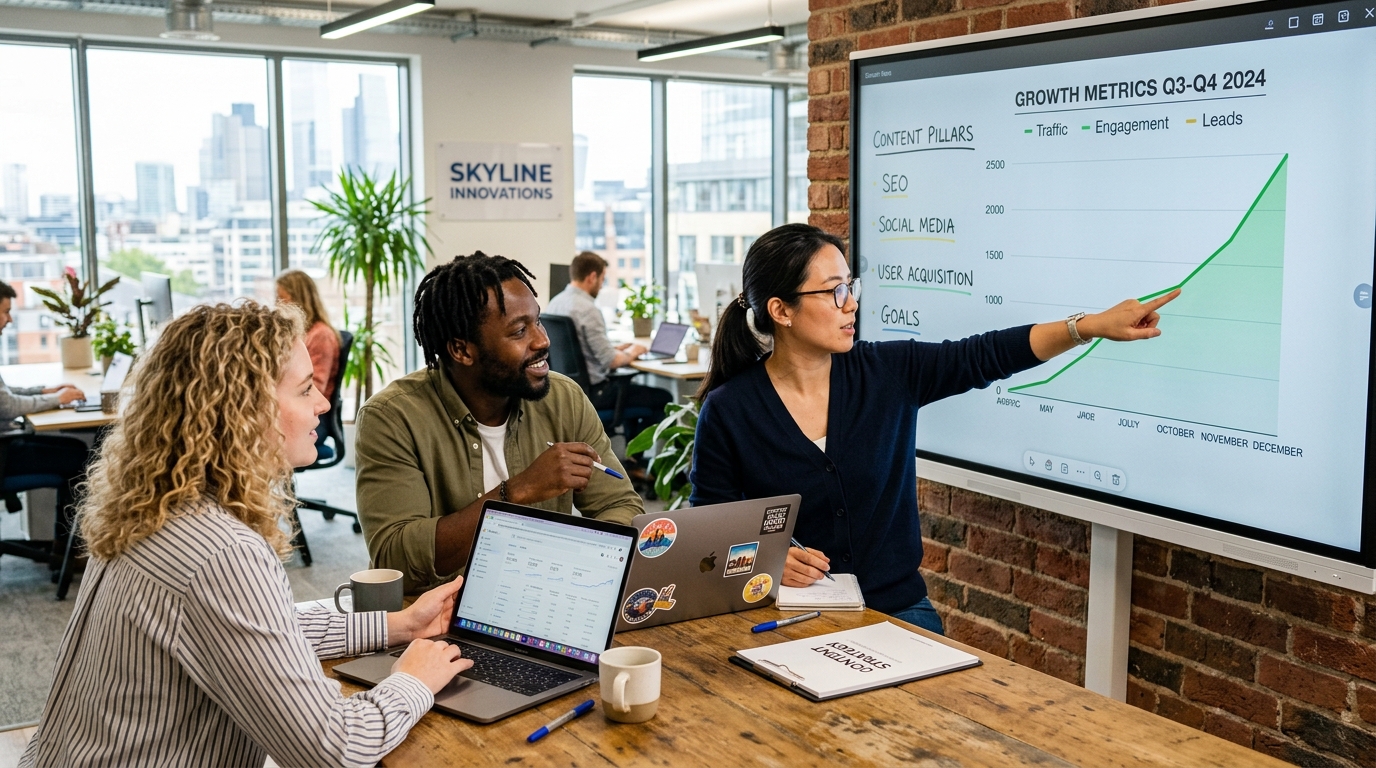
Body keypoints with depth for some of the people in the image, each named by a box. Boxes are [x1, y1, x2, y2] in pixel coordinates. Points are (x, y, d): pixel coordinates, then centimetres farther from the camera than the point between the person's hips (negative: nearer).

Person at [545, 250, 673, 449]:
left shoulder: (554, 303, 5)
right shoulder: (587, 310, -22)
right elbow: (611, 362, -22)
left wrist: (615, 348, 18)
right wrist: (631, 352, -1)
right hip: (591, 392, -10)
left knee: (632, 388, 31)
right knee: (662, 398, 0)